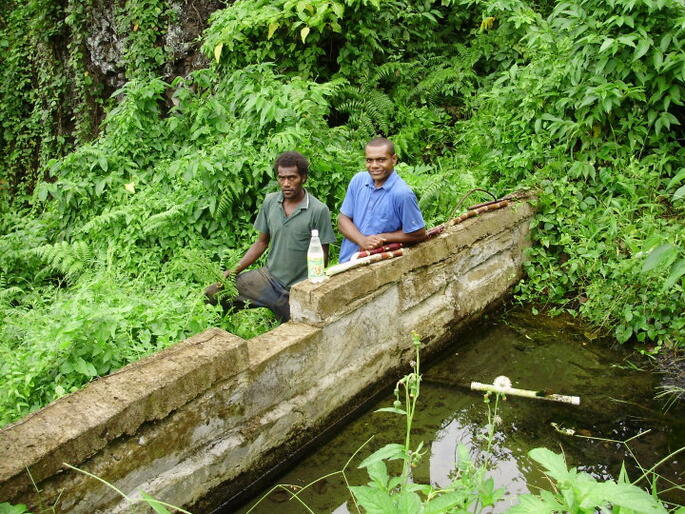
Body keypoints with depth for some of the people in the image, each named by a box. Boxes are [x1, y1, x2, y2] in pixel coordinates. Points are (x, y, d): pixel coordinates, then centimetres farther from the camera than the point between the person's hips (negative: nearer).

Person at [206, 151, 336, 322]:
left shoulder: (319, 210, -13)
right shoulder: (270, 202, 1)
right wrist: (234, 270, 1)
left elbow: (322, 255, -9)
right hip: (269, 277, 4)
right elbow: (262, 242, 10)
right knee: (212, 293, -6)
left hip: (298, 288, -4)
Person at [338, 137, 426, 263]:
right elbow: (343, 219, 8)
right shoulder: (358, 180, 3)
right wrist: (362, 240, -10)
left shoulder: (402, 193, -13)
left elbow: (419, 234, -5)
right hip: (346, 261, 5)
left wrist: (383, 238, -8)